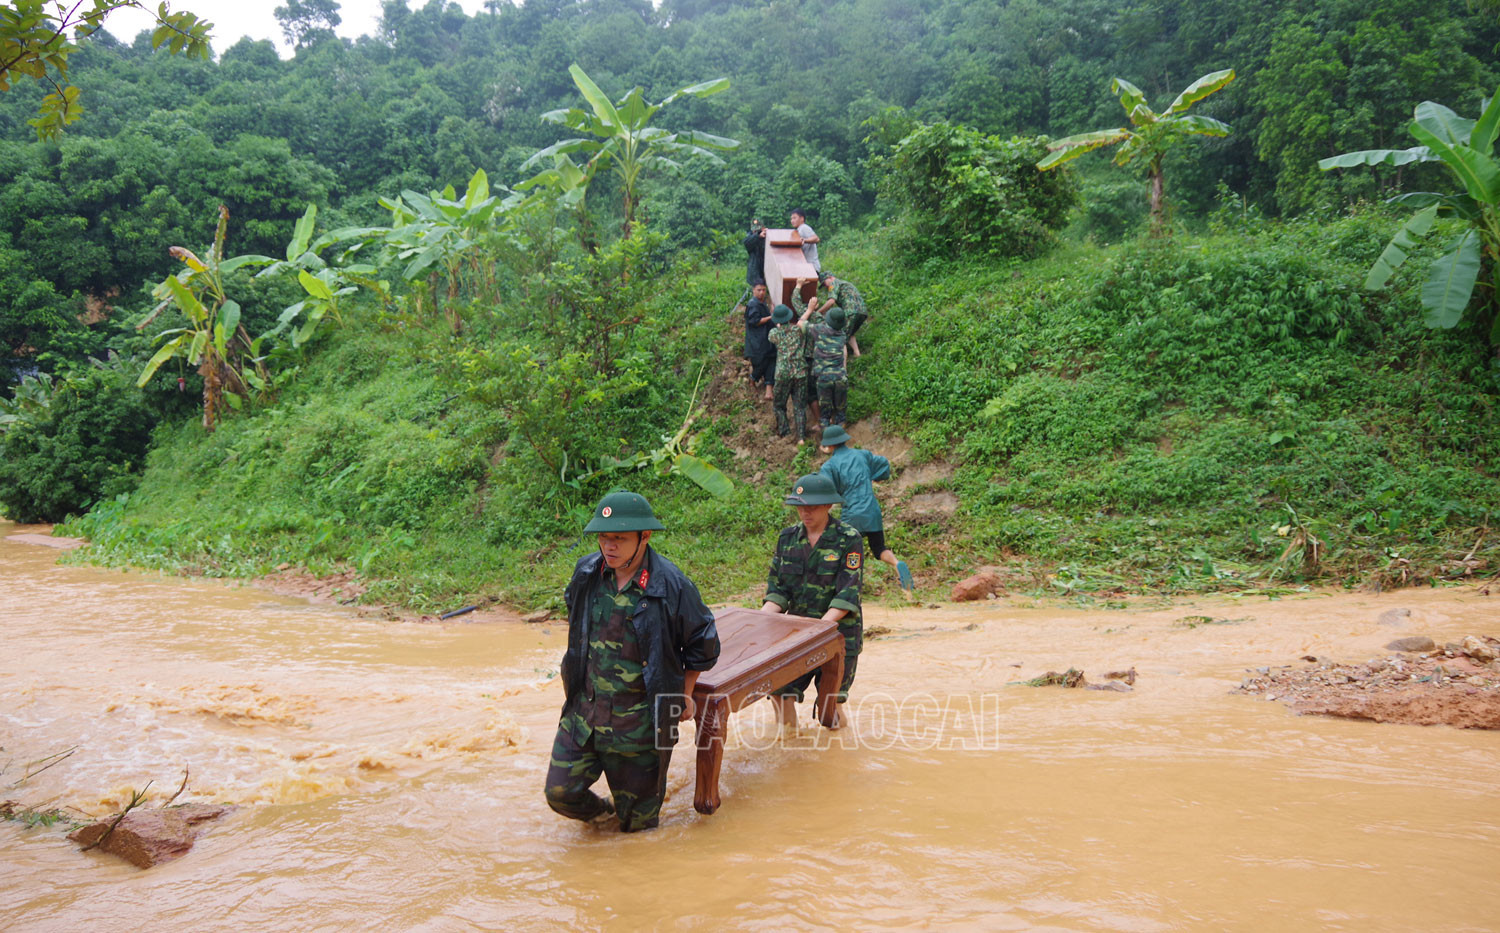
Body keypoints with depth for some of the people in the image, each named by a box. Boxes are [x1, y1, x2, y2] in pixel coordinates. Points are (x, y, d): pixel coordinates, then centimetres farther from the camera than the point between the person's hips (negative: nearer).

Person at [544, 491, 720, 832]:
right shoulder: (586, 573, -3)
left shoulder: (672, 586, -16)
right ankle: (599, 811, 33)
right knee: (561, 792, 2)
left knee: (637, 822, 8)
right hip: (584, 711, 4)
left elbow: (703, 646, -1)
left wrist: (684, 693, 3)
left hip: (640, 723, -4)